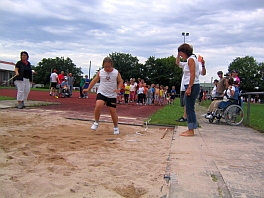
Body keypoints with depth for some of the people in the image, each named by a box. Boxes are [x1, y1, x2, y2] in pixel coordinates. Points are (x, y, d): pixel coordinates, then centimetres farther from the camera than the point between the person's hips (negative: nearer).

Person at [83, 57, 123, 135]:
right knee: (98, 105, -26)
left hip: (112, 95, 0)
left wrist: (118, 89, -17)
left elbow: (120, 82, 1)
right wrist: (88, 89, 12)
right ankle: (96, 122, -3)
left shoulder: (116, 73, -4)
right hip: (101, 93, 1)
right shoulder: (100, 72, 0)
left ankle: (116, 127, 24)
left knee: (113, 111, 1)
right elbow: (94, 81, 11)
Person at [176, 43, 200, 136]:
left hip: (192, 86, -10)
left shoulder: (191, 59, -10)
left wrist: (189, 88, -22)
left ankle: (191, 131, -3)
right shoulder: (190, 59, 19)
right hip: (191, 86, 10)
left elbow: (192, 74, -19)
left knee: (189, 108, -8)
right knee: (189, 108, 12)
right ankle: (190, 129, 18)